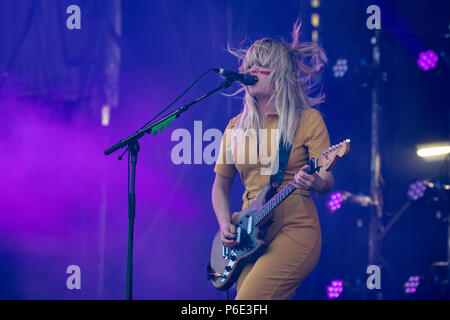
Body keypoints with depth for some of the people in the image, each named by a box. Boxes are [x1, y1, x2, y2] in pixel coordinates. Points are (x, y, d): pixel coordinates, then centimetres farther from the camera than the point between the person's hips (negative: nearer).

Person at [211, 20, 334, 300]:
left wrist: (315, 182, -29)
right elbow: (221, 184, 19)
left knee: (248, 302, -22)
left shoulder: (308, 120, 0)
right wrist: (225, 224, 2)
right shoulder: (237, 127, 13)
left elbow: (328, 182, -6)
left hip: (295, 231, -5)